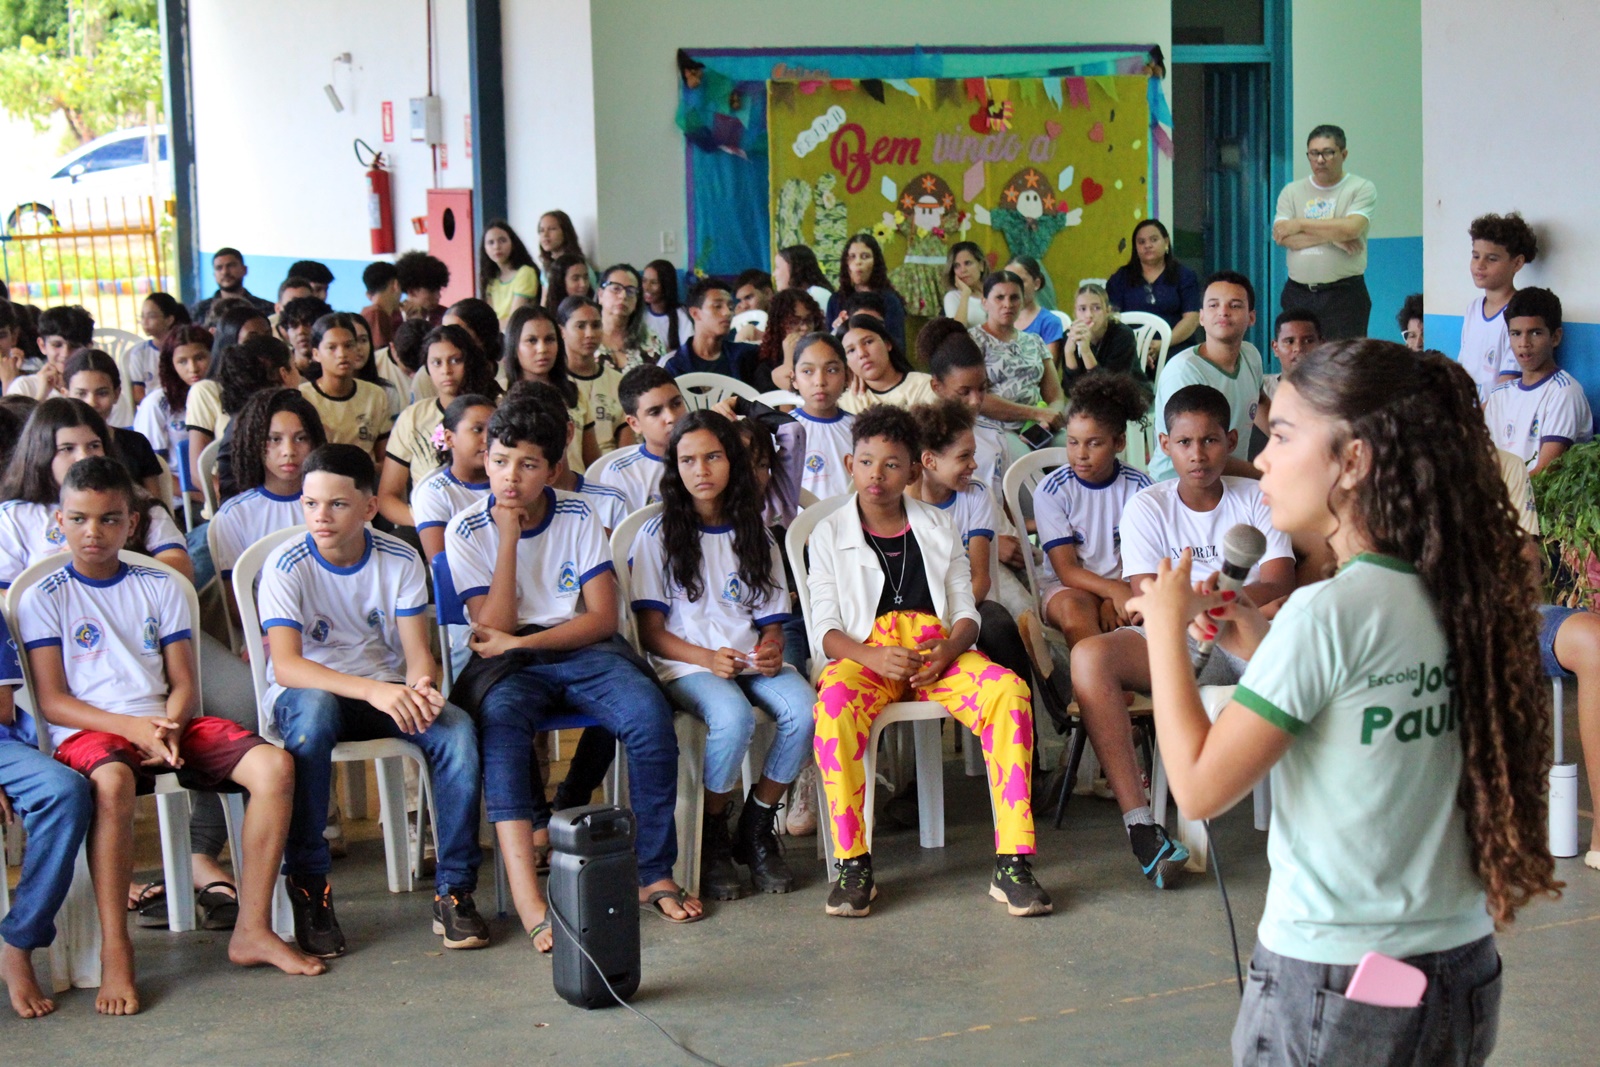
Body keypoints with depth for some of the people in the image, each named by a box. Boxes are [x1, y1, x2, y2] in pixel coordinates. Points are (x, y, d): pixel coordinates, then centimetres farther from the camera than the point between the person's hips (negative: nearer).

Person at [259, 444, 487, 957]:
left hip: (386, 691, 3)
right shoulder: (287, 565, -14)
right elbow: (285, 665, -26)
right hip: (306, 692, -3)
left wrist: (420, 688, -32)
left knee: (457, 728, -27)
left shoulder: (400, 560, -4)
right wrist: (372, 691, -41)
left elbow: (418, 652, -6)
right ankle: (309, 890, -28)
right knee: (314, 709, -39)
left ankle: (454, 890, -17)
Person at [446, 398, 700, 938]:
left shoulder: (578, 517, 4)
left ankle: (655, 873, -18)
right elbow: (494, 630, -8)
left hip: (581, 649, 2)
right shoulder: (467, 530, 0)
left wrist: (520, 642, -12)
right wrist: (509, 539, -12)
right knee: (500, 723, -37)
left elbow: (603, 617, -2)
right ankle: (529, 900, -48)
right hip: (508, 663, -1)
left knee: (649, 714, -29)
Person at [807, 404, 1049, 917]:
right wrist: (875, 658, -19)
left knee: (1009, 691, -30)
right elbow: (825, 630, 2)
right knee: (835, 702, -38)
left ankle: (1013, 862, -30)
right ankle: (851, 865, -30)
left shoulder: (937, 528, 17)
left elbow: (966, 612, 10)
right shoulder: (830, 535, 11)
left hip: (938, 651, 2)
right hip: (864, 654, -2)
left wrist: (945, 653, -14)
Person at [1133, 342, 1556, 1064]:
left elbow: (1200, 787, -13)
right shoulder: (1460, 597, 2)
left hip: (1335, 987, -7)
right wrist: (1266, 650, 11)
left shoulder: (1327, 612, -18)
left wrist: (1167, 628, -3)